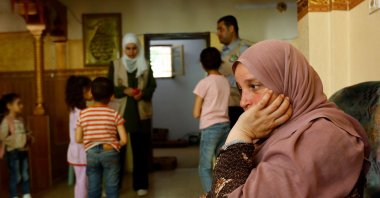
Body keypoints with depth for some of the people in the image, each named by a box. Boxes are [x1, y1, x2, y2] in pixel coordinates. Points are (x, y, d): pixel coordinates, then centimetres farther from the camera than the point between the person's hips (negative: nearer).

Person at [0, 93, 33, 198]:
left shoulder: (20, 119, 7)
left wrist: (29, 137, 1)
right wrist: (18, 140, -21)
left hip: (23, 150, 7)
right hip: (13, 152, -7)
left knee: (25, 175, 13)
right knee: (15, 176, 2)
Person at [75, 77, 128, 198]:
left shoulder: (83, 114, -1)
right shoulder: (114, 114, -6)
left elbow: (78, 139, 2)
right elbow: (124, 140, -9)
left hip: (91, 154, 2)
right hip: (110, 153, -2)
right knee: (112, 188, 8)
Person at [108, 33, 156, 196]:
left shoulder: (145, 65, 8)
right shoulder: (115, 65, 5)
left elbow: (152, 86, 5)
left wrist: (143, 94, -16)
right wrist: (124, 90, -16)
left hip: (141, 112, 1)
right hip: (120, 112, 0)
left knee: (140, 149, 4)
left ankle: (140, 184, 15)